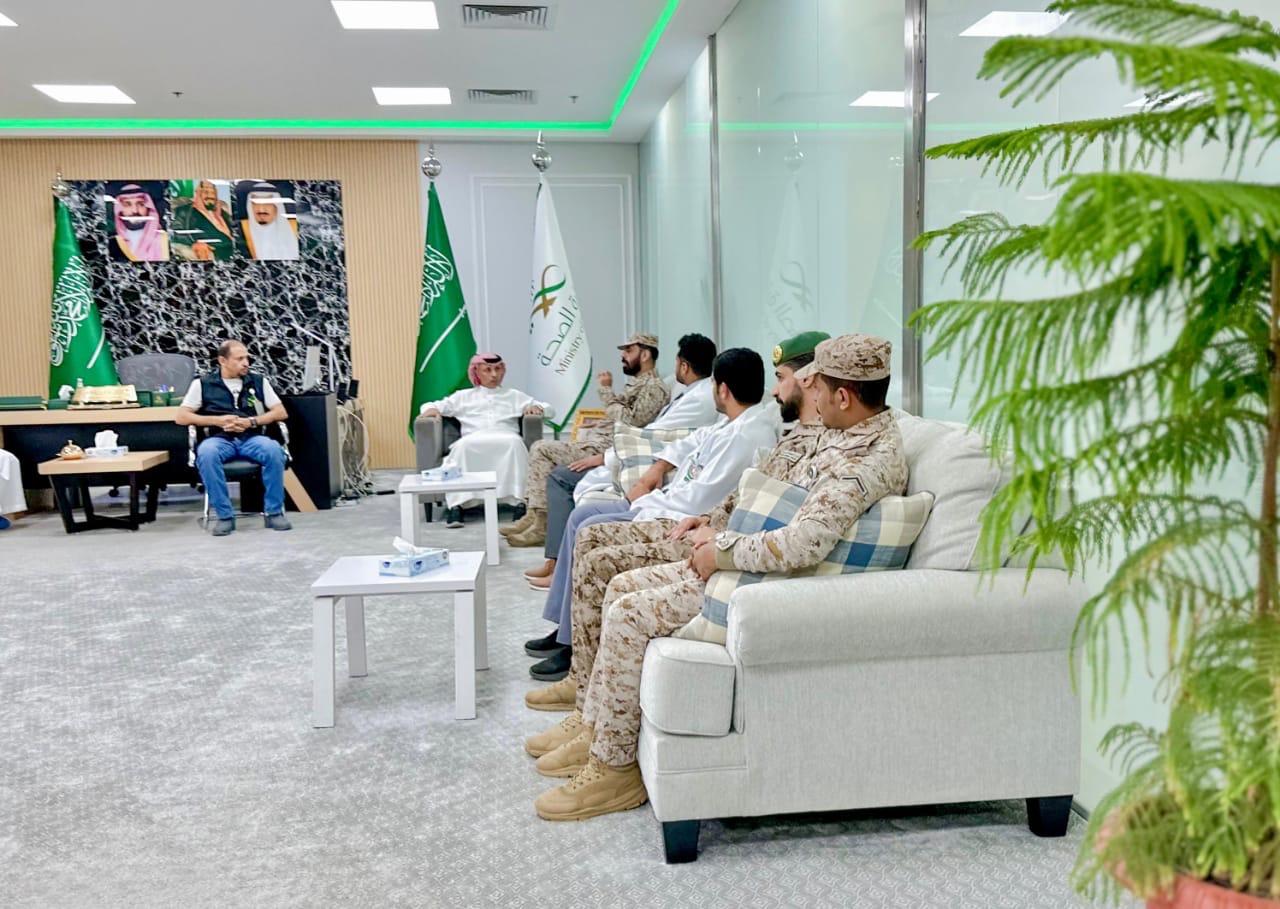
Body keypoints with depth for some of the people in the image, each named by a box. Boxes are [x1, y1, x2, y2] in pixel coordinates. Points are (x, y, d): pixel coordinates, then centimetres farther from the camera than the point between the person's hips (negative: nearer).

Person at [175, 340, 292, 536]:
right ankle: (225, 515, -25)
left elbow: (281, 412, 9)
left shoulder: (258, 381, 14)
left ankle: (274, 512, -20)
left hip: (251, 438, 1)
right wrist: (218, 420, -7)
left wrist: (251, 421, -7)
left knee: (274, 450, -34)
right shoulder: (203, 383, 9)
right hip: (220, 439, -1)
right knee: (206, 453, -37)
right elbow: (181, 417, 4)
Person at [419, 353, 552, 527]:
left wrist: (536, 408, 3)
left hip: (505, 439, 0)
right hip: (473, 440, 0)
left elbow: (548, 408, 28)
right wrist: (432, 409, 1)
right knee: (463, 445, -37)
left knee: (515, 441, -37)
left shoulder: (514, 396, 30)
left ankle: (520, 500, -40)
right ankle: (455, 503, -41)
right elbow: (430, 405, 27)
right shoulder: (464, 396, 29)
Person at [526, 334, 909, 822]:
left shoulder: (870, 461, -24)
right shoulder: (844, 436, 8)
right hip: (750, 560, 10)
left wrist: (720, 552, -19)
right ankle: (596, 731, 16)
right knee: (623, 586, 8)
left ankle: (614, 768, -3)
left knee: (628, 614, -16)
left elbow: (798, 546, -34)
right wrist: (720, 536, 8)